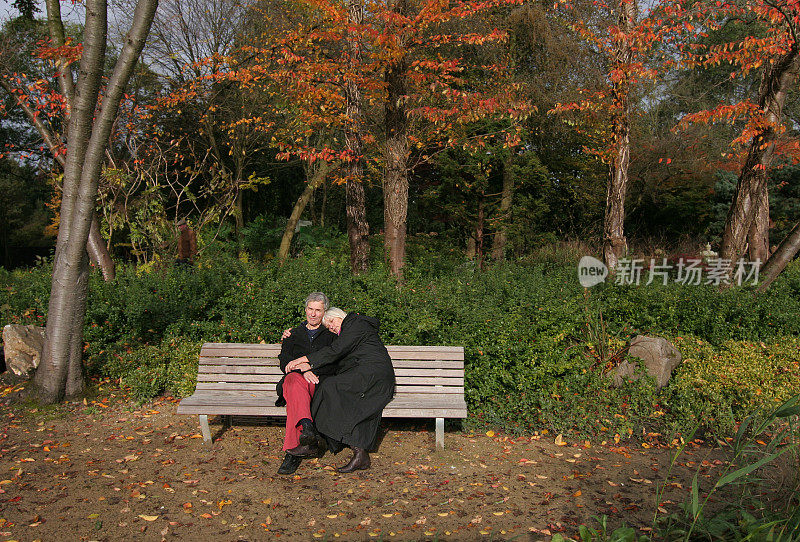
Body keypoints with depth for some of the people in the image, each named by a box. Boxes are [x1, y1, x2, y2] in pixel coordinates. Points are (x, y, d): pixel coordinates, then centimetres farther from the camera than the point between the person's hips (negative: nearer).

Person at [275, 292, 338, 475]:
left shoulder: (331, 335, 22)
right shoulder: (294, 334, 27)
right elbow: (284, 362, 10)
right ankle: (306, 426, -62)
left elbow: (334, 365, 6)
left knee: (295, 399, -38)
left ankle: (292, 451, -47)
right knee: (294, 380, -40)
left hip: (320, 381, -1)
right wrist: (303, 371, -12)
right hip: (295, 377, 2)